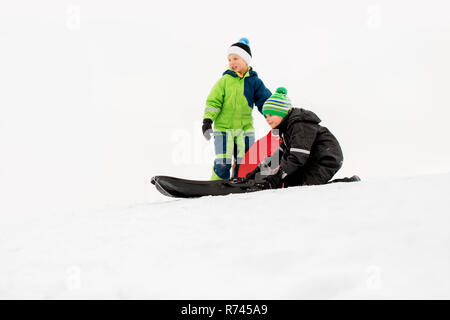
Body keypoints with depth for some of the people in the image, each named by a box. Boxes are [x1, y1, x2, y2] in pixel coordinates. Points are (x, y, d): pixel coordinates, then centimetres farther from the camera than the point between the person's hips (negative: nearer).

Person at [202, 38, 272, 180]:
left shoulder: (254, 81, 5)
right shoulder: (225, 80, 1)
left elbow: (265, 102, 9)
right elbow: (213, 101, -1)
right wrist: (207, 120, -13)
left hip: (245, 127, 2)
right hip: (223, 127, -2)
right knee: (222, 163, -9)